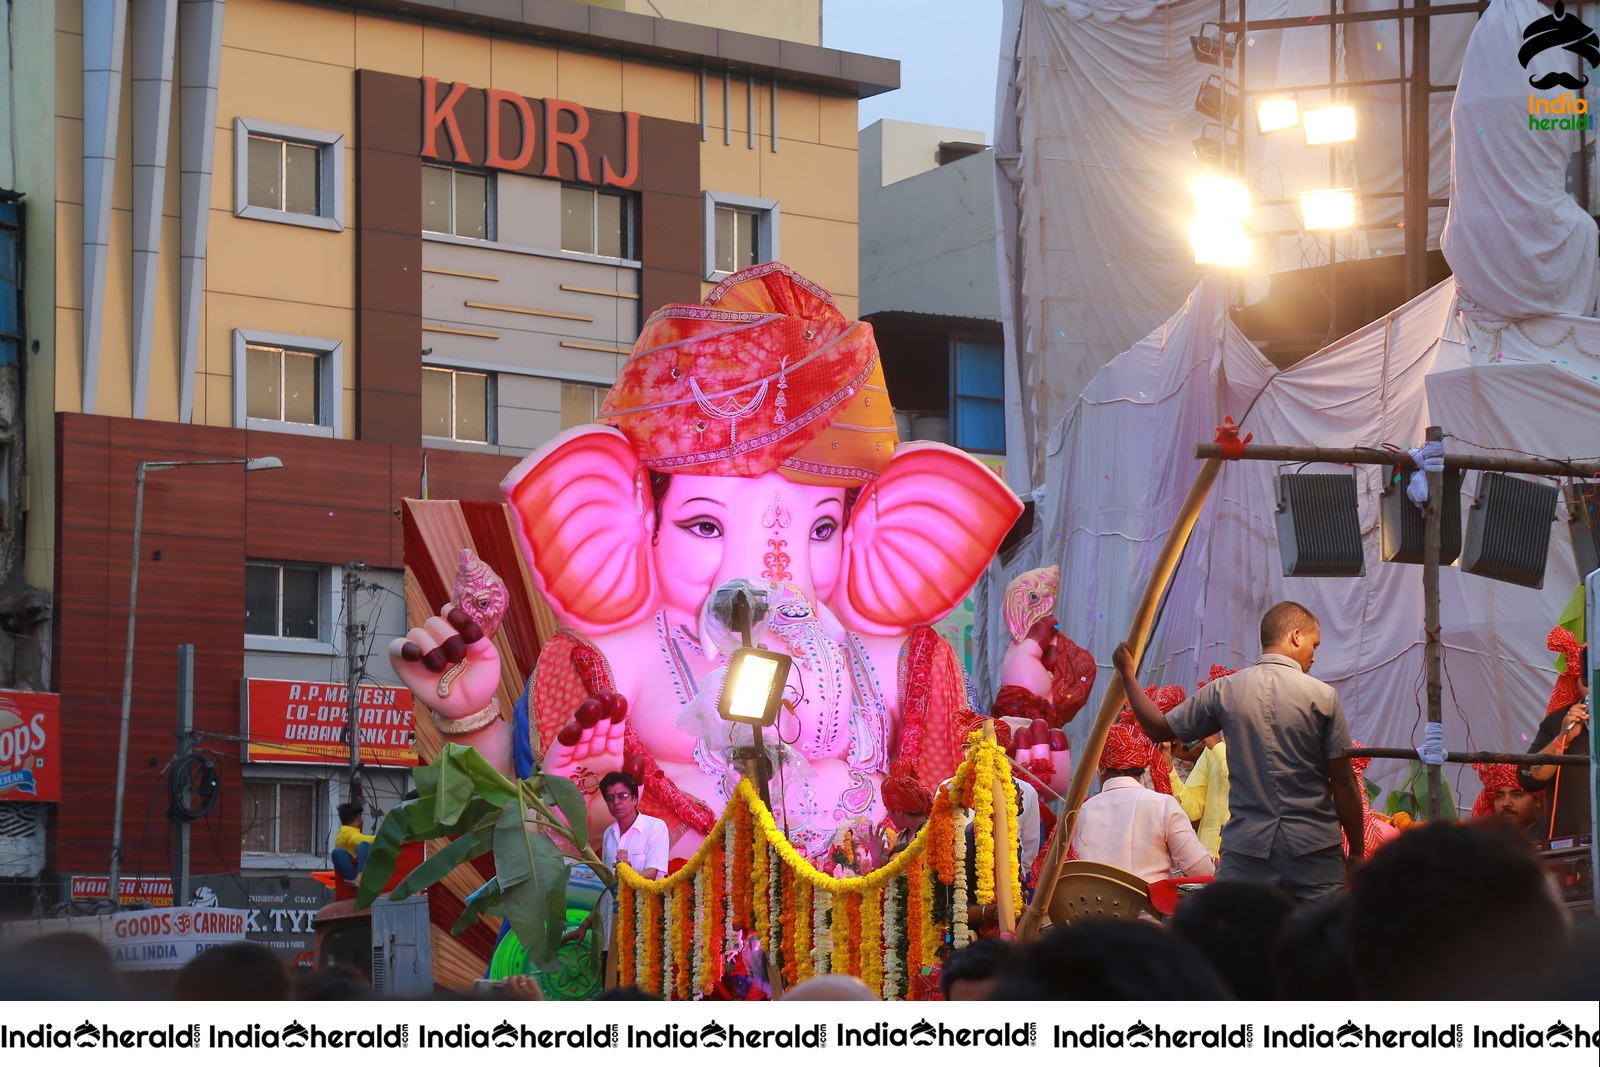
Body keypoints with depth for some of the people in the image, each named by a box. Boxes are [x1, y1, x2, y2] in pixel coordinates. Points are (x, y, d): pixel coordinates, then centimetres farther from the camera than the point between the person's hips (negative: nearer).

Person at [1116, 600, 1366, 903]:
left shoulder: (1225, 691, 2)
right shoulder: (1322, 696, -4)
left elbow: (1159, 728, 14)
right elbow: (1343, 781, -3)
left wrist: (1127, 676, 29)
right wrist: (1357, 852, 6)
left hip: (1246, 848, 2)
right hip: (1314, 849, -2)